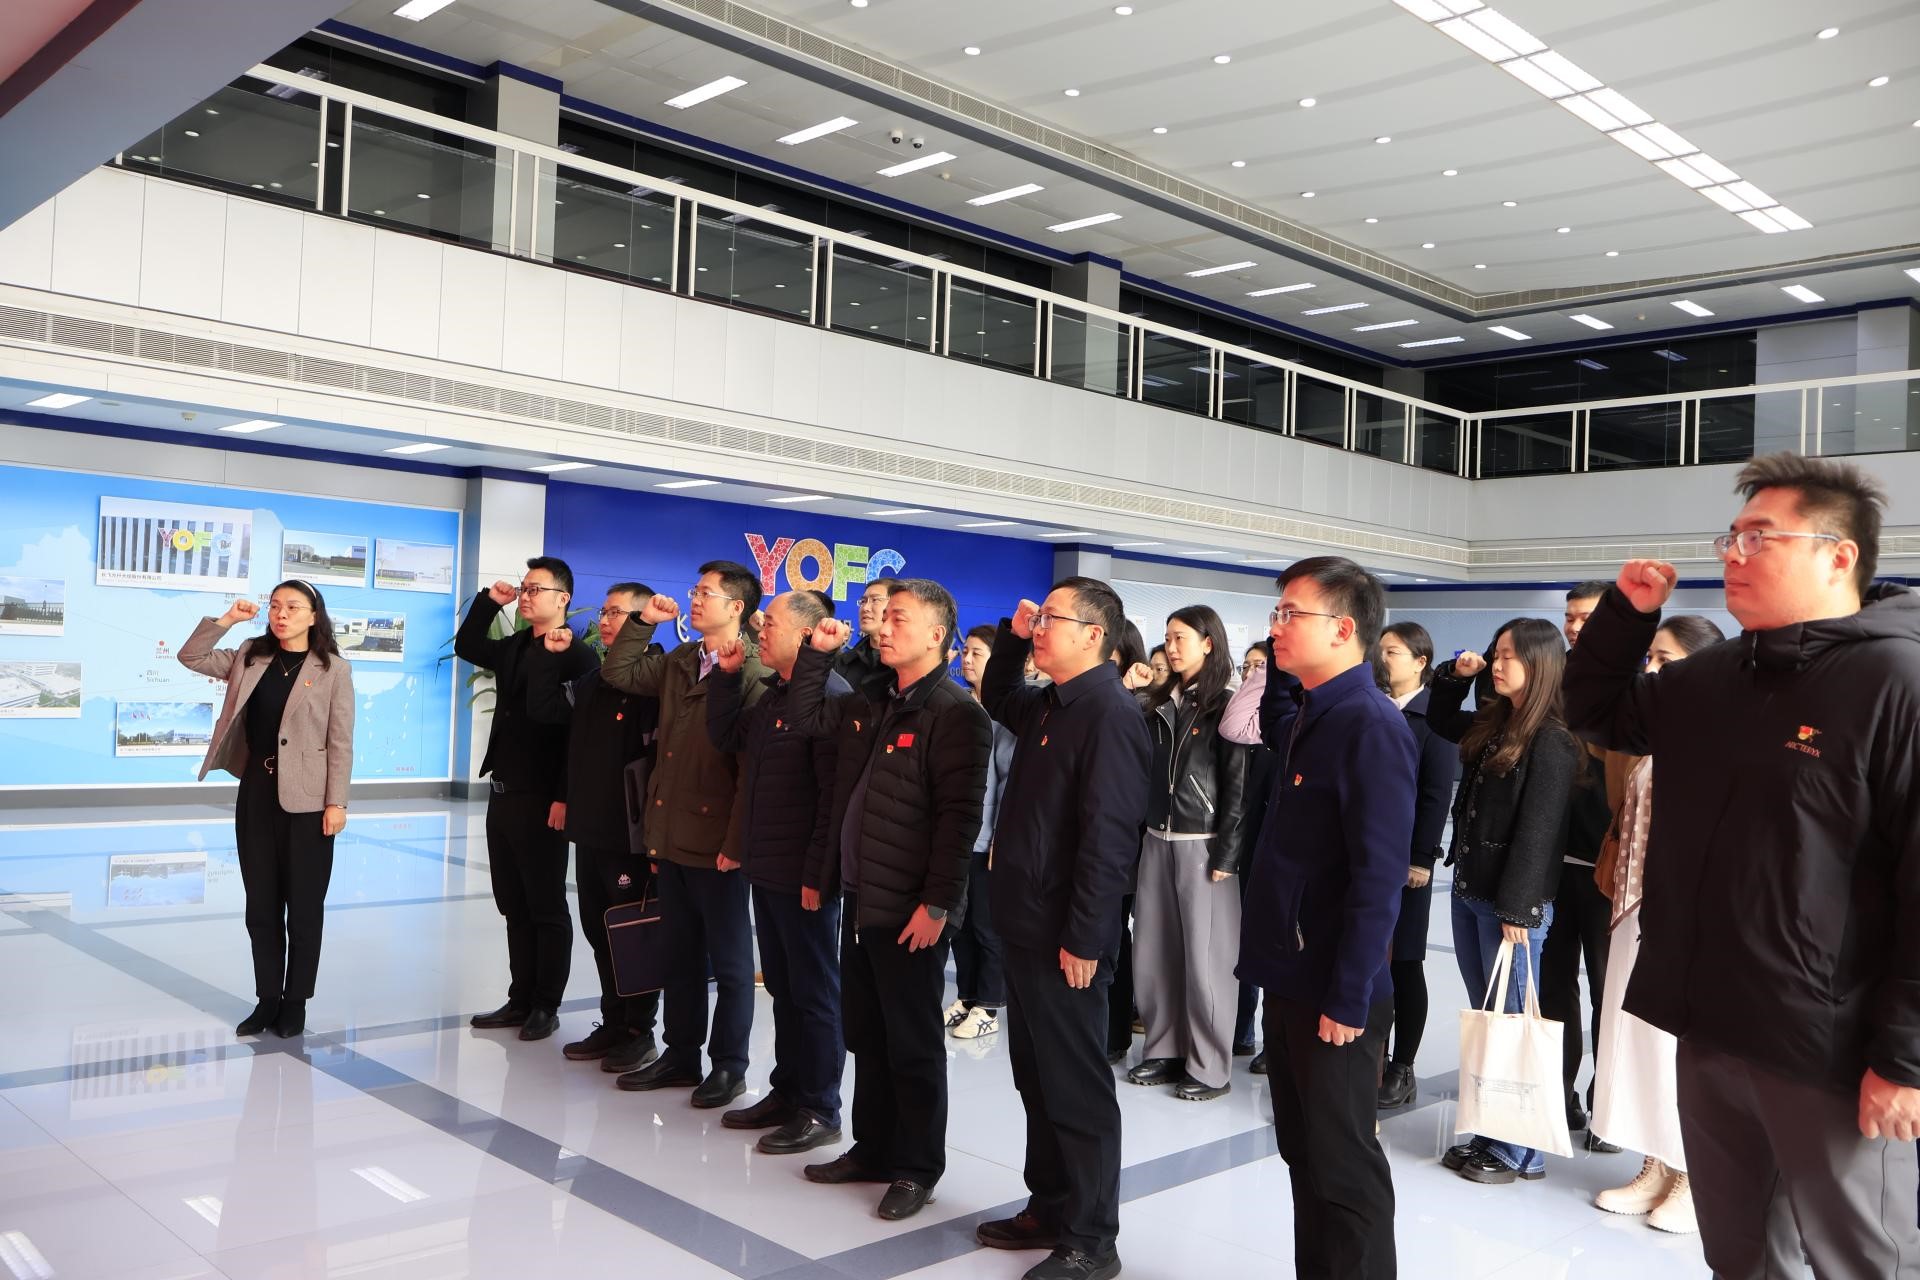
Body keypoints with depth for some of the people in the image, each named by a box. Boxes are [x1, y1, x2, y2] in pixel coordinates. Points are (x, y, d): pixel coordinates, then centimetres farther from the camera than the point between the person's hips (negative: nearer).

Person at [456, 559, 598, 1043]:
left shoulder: (577, 656, -12)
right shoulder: (513, 646, 12)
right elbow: (466, 646, 26)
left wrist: (564, 798, -21)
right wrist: (489, 601, 11)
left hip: (541, 800, -8)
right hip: (502, 795, 8)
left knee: (546, 908, 4)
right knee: (515, 907, 14)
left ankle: (546, 1007, 14)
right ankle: (521, 1000, 23)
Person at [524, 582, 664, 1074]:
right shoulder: (593, 679, 14)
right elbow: (544, 710, 13)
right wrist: (551, 657, 3)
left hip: (631, 831, -8)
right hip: (590, 828, 8)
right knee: (598, 929, 15)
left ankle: (640, 1031, 16)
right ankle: (612, 1024, 27)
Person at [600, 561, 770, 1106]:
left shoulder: (752, 675, -14)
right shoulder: (677, 663, 9)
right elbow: (618, 672, 19)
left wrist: (736, 844, -19)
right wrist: (644, 622, 7)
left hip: (717, 844, -7)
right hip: (671, 837, 8)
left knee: (729, 960, 7)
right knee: (681, 954, 18)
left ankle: (728, 1067, 19)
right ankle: (680, 1056, 30)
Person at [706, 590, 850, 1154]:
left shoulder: (829, 695, -17)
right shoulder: (771, 693, 12)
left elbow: (835, 793, -21)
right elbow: (724, 737, 18)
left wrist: (818, 873, -22)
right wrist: (728, 674, 8)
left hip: (804, 875, -9)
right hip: (767, 868, 9)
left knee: (813, 991, 3)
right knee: (782, 987, 17)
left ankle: (820, 1110, 14)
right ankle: (787, 1092, 29)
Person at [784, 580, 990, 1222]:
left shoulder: (955, 713, -14)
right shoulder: (870, 700, 10)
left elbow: (959, 816, -19)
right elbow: (810, 716, 24)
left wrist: (937, 903, -22)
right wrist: (817, 653, 11)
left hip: (910, 909, -8)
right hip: (860, 898, 8)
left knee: (912, 1044, 5)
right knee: (865, 1034, 17)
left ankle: (916, 1169, 19)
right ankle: (872, 1149, 32)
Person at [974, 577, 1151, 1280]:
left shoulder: (1109, 712, -17)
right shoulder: (1051, 705, 12)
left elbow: (1108, 836, -22)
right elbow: (997, 697, 34)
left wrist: (1083, 939, -22)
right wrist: (1011, 636, 15)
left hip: (1066, 939, -9)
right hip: (1027, 929, 9)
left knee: (1077, 1089, 2)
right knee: (1037, 1080, 17)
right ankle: (1049, 1208, 31)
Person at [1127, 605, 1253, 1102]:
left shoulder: (1226, 706, -6)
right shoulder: (1159, 705, 13)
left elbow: (1239, 787, -10)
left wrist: (1226, 856, -14)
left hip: (1203, 845, -6)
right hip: (1157, 841, 6)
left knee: (1205, 956, -1)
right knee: (1154, 951, 9)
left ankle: (1210, 1066, 9)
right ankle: (1165, 1050, 22)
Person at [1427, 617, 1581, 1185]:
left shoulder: (1552, 742, -14)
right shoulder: (1492, 724, 11)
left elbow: (1537, 830, -18)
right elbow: (1439, 721, 30)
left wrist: (1516, 908, -19)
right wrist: (1456, 675, 13)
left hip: (1512, 901, -8)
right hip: (1468, 889, 8)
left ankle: (1520, 1151, 11)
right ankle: (1492, 1133, 23)